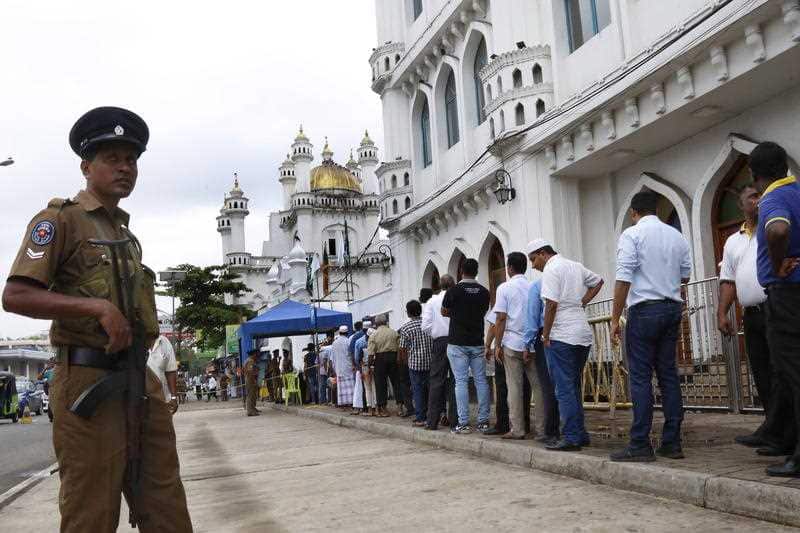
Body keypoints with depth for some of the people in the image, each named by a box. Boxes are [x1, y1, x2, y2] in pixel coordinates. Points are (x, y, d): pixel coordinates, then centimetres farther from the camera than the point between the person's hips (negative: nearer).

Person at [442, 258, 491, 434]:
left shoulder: (454, 291, -8)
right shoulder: (484, 292, 2)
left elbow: (444, 312, 6)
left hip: (457, 342, -3)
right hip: (477, 342, 3)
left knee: (461, 382, -2)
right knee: (481, 380, 7)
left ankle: (463, 423, -4)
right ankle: (483, 421, 9)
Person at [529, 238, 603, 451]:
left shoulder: (551, 269, -9)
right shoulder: (575, 266, 16)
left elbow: (551, 305, -16)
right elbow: (598, 281, 31)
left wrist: (545, 336, -9)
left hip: (561, 336, -8)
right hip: (583, 335, 8)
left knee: (564, 389, -4)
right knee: (574, 387, 15)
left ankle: (571, 437, -3)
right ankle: (580, 435, 18)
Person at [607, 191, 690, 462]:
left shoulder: (632, 234, -6)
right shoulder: (677, 236, 12)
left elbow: (623, 279, -13)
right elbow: (685, 275, 20)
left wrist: (615, 318, -10)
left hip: (644, 309, -6)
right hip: (673, 307, 6)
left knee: (640, 377, -4)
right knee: (669, 374, 9)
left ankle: (640, 445, -4)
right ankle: (672, 443, 11)